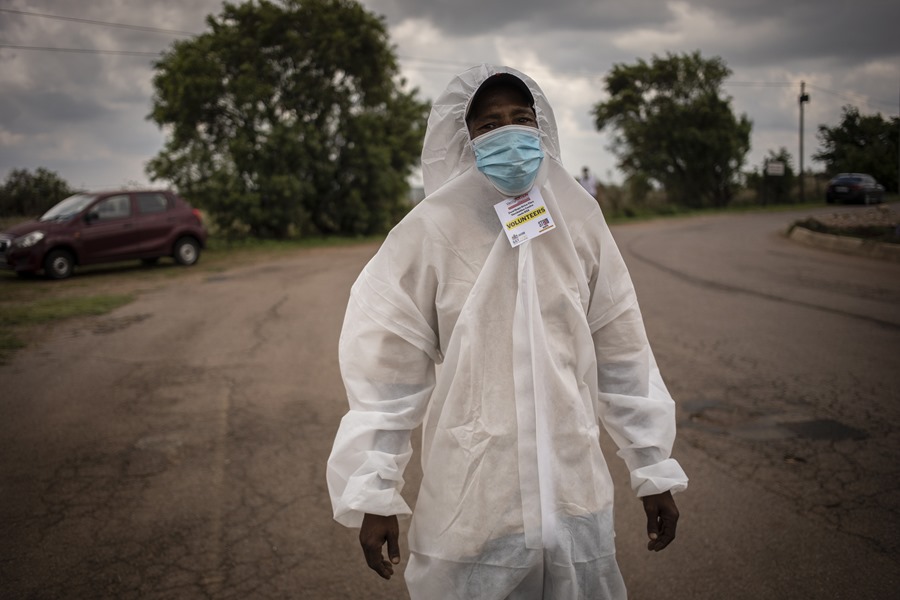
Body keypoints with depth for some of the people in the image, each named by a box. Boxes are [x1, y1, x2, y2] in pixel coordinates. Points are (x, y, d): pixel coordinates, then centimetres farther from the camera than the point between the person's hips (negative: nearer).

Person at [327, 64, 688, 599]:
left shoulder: (579, 220, 1)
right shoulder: (432, 230, -9)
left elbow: (622, 354, 5)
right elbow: (387, 365, -7)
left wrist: (656, 471, 7)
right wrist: (371, 493, -7)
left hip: (576, 499, 3)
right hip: (471, 510, -3)